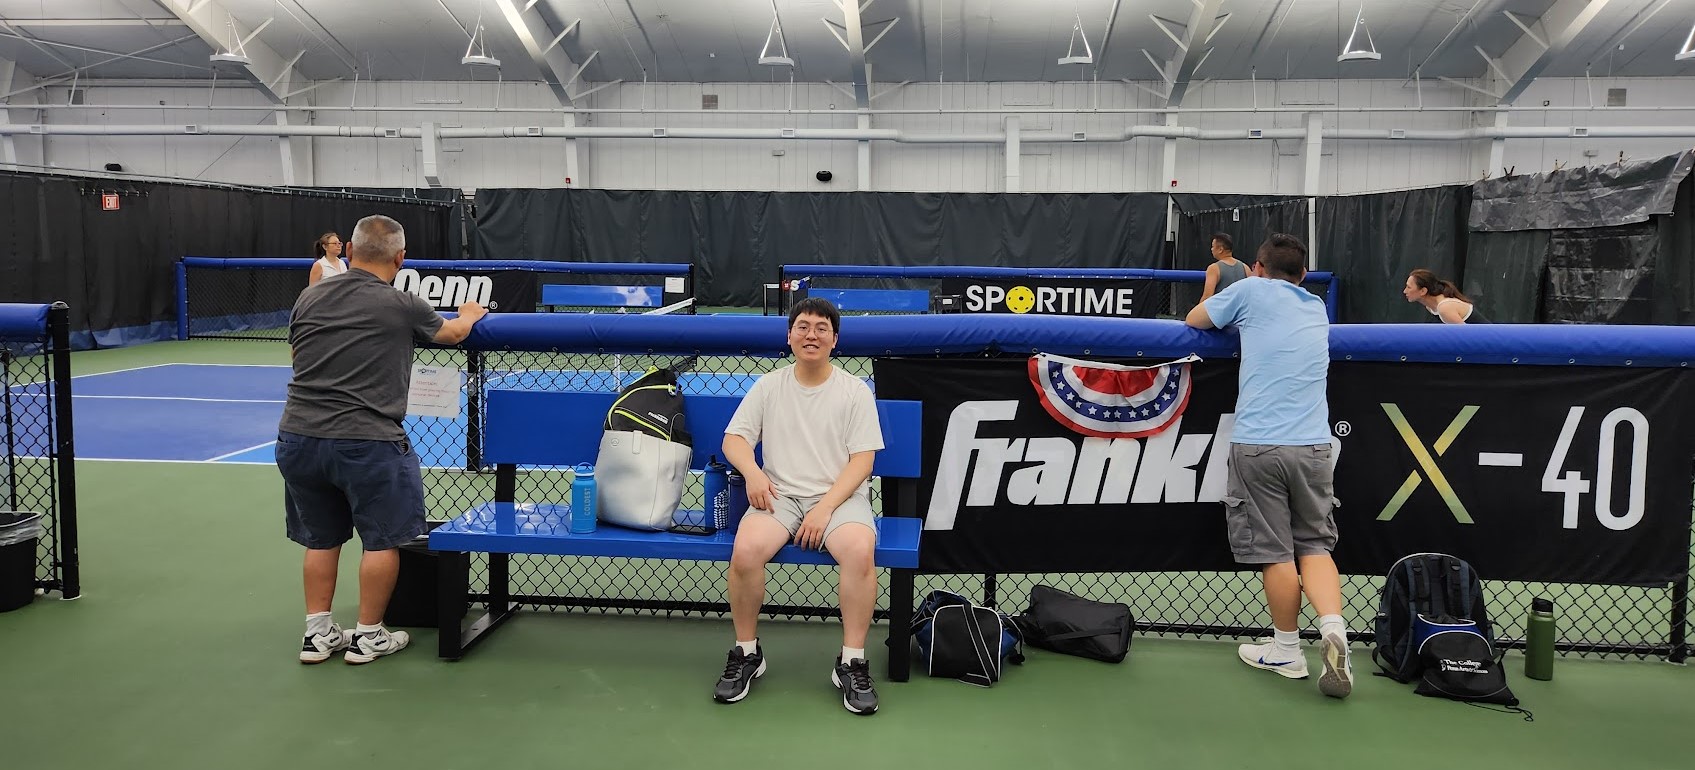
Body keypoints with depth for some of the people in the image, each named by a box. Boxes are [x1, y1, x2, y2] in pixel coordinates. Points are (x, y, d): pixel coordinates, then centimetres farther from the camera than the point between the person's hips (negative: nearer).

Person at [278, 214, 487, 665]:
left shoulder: (309, 297, 6)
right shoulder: (402, 307, -6)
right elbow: (453, 333, 14)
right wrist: (470, 315, 37)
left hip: (297, 437, 5)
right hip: (364, 441, -5)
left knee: (320, 539, 19)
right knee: (383, 540, 11)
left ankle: (317, 633, 25)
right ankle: (367, 637, 20)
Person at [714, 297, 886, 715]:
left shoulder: (855, 390, 5)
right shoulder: (768, 386, 12)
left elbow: (862, 461, -1)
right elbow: (734, 438, 9)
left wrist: (825, 509, -14)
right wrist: (752, 472, -14)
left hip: (840, 496, -1)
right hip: (779, 494, 2)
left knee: (860, 551, -34)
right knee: (745, 550, -30)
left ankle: (852, 663, -18)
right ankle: (747, 652, -7)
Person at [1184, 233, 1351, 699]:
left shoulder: (1251, 291, 5)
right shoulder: (1318, 310, 18)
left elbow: (1194, 320, 18)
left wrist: (1234, 318, 34)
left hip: (1258, 445, -4)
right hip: (1313, 445, 4)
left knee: (1275, 551, 4)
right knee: (1314, 543, 12)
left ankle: (1287, 651, 16)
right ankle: (1333, 628, -10)